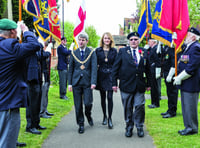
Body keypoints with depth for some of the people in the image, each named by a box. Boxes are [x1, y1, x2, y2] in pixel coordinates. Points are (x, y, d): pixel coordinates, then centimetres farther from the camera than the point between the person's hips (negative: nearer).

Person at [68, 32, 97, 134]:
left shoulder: (91, 53, 1)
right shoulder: (74, 53, 8)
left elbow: (94, 68, -6)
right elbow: (70, 69, 9)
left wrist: (93, 82, -17)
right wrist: (69, 83, 3)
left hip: (87, 82, -2)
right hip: (76, 82, 2)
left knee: (88, 103, -6)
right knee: (78, 105, 4)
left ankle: (88, 115, 27)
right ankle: (81, 124, 18)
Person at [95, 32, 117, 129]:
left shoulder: (114, 51, 4)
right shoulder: (98, 50, 5)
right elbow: (95, 64, 5)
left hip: (110, 76, -1)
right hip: (101, 76, 1)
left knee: (109, 97, -7)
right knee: (103, 97, 10)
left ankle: (110, 119, -1)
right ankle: (104, 116, 24)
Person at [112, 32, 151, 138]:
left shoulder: (144, 53, 8)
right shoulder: (123, 51, 2)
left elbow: (147, 69, 12)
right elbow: (115, 68, 0)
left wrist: (148, 84, 11)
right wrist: (114, 83, -4)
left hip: (140, 85, 1)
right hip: (126, 85, -1)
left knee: (140, 106, 0)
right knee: (128, 108, 7)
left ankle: (139, 127, 17)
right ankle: (129, 127, 21)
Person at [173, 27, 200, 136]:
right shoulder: (188, 47, 17)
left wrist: (180, 78, -16)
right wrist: (179, 77, 9)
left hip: (191, 84, -10)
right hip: (185, 83, 10)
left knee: (190, 106, -2)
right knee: (185, 106, 16)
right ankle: (188, 127, 26)